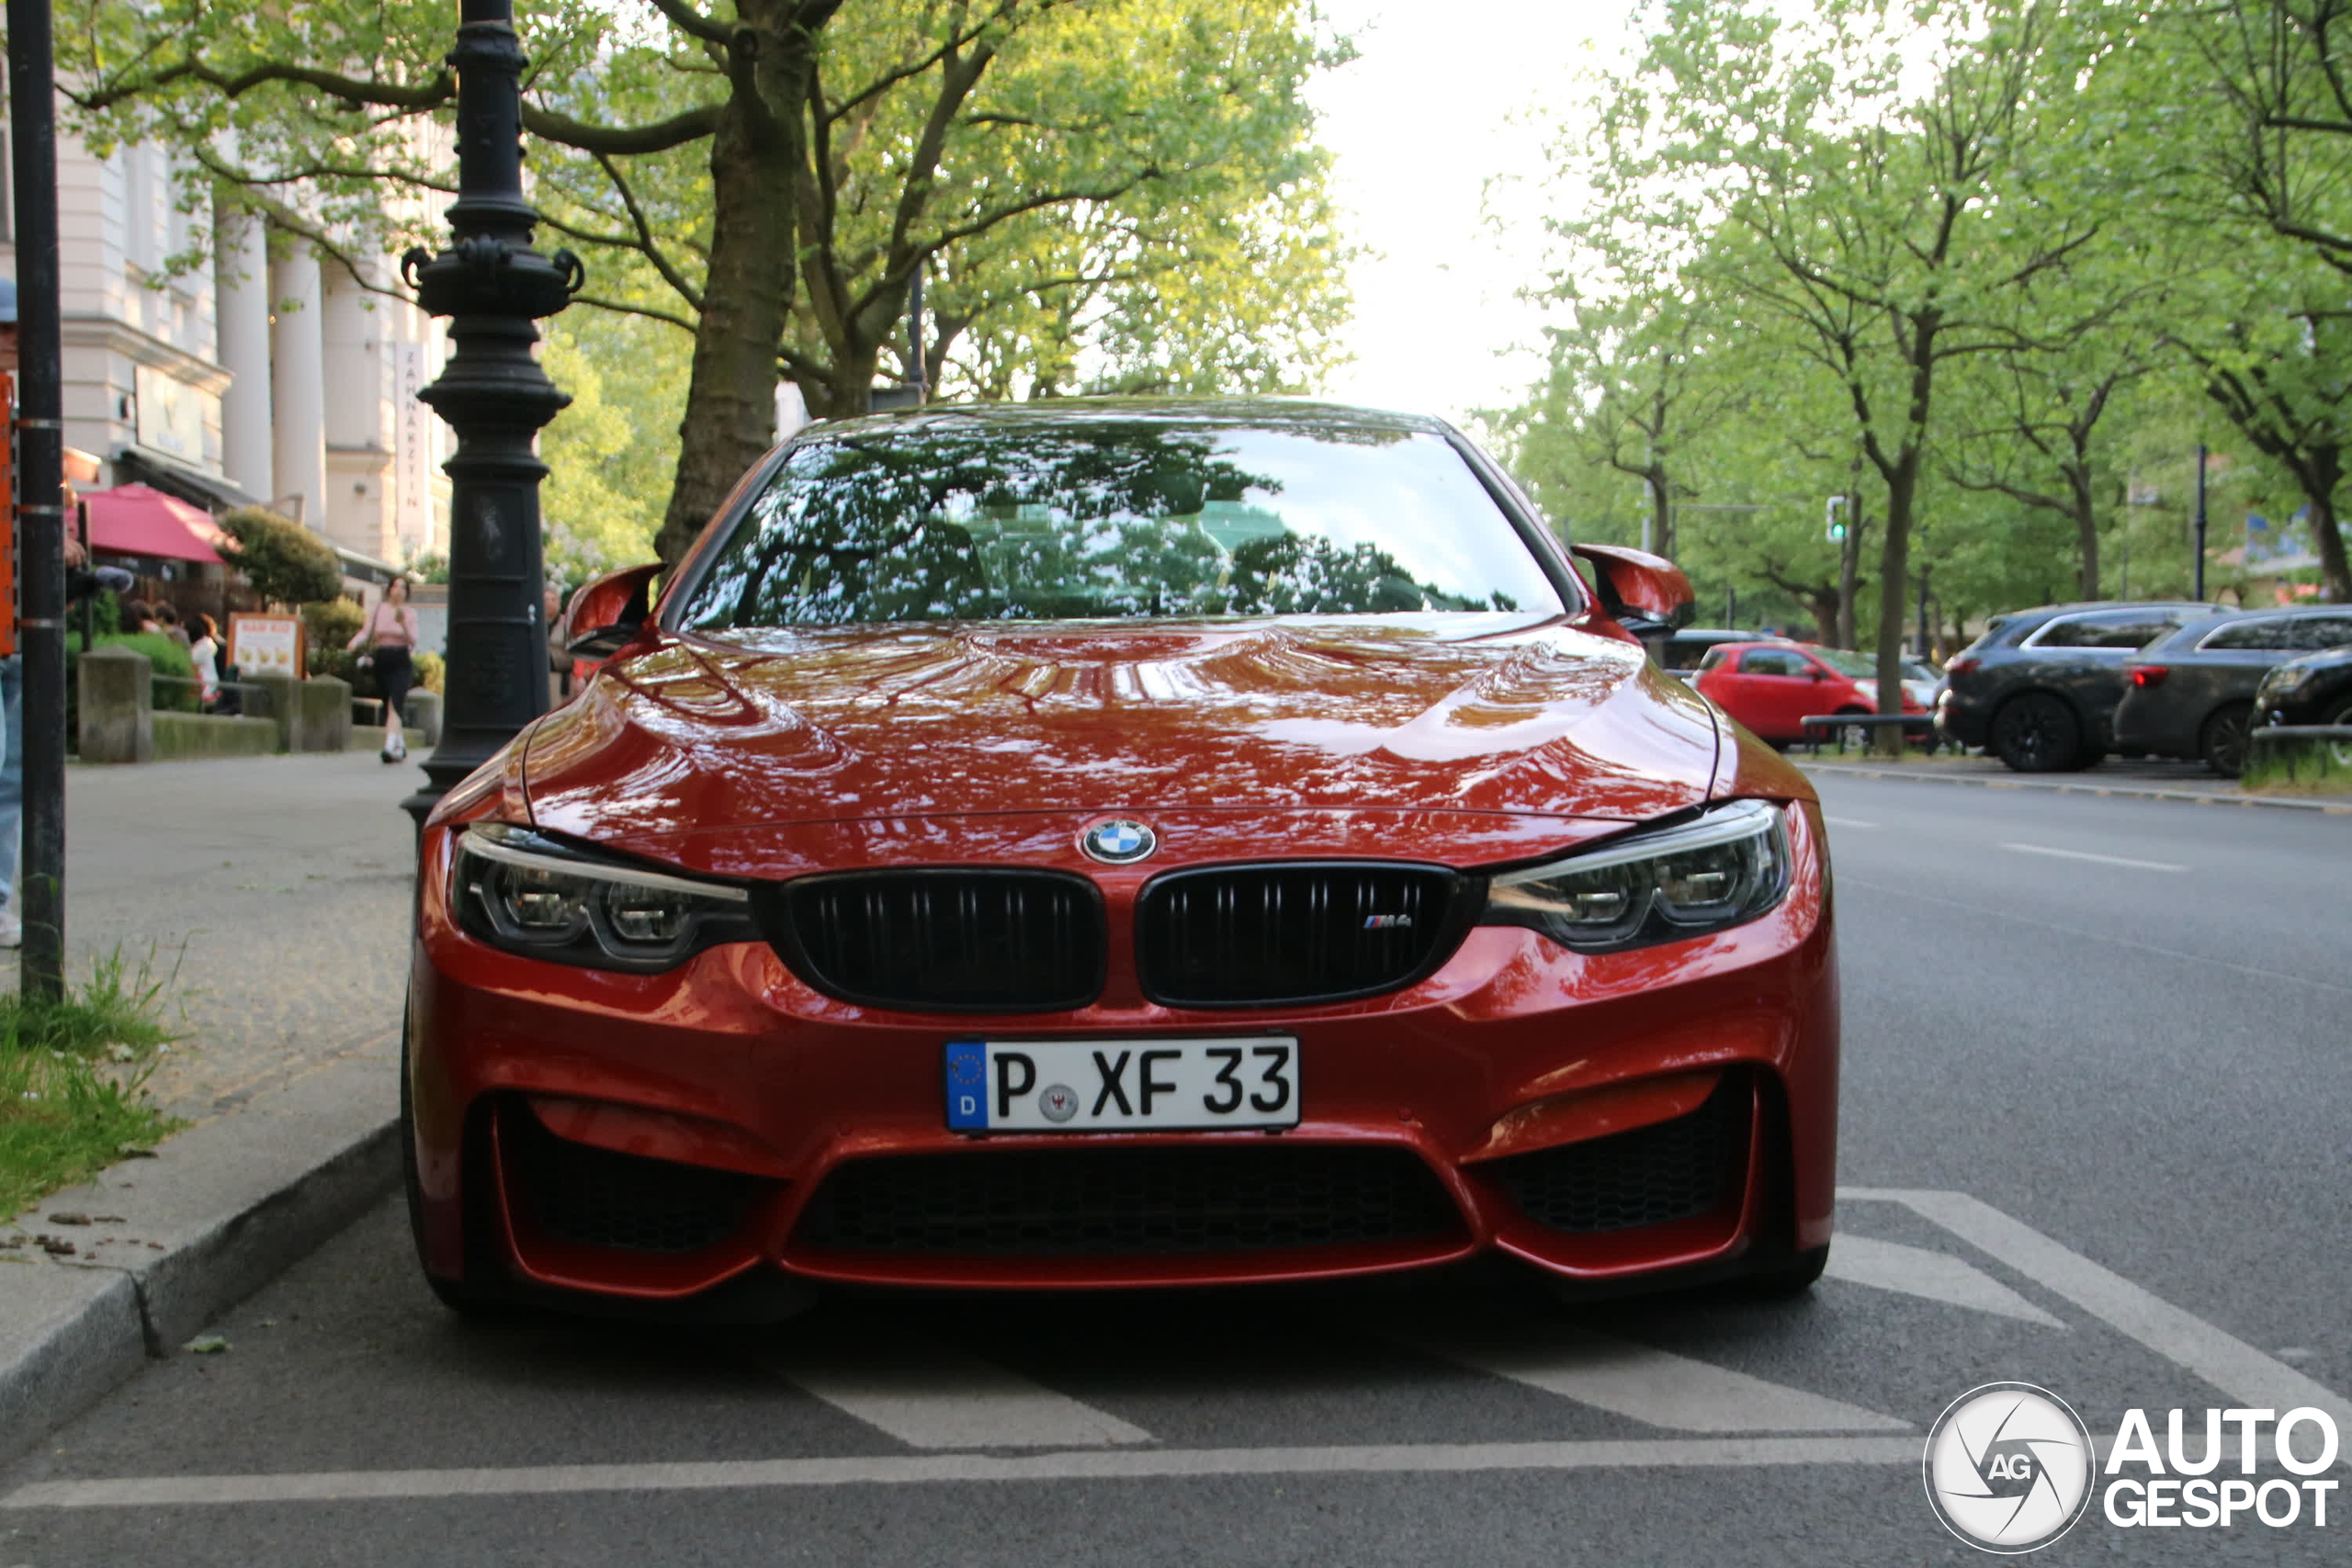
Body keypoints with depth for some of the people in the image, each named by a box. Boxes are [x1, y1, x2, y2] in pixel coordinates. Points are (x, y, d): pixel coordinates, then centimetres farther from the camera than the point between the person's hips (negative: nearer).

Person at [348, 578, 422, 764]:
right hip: (381, 660, 3)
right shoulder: (378, 610, 9)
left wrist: (403, 624, -21)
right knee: (388, 705, 9)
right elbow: (365, 632, 2)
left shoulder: (410, 614, 4)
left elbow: (413, 641, -5)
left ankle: (390, 747, -28)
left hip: (401, 661, -3)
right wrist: (354, 643, -18)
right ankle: (400, 744, 26)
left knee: (394, 704, -18)